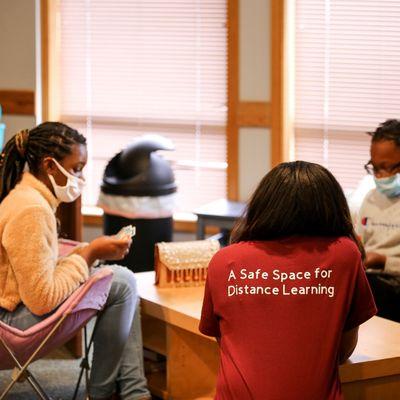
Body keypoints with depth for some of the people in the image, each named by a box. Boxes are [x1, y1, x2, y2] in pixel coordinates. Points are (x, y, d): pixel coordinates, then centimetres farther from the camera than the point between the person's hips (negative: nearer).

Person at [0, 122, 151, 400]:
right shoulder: (32, 211, -23)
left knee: (123, 278, 8)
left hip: (23, 303, 11)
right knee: (121, 284, -17)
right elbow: (43, 300, -25)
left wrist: (88, 253, 0)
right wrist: (89, 254, -15)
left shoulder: (29, 196, 9)